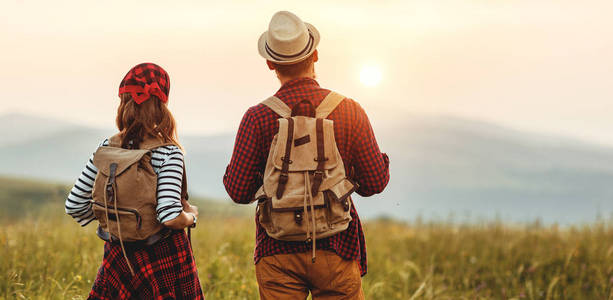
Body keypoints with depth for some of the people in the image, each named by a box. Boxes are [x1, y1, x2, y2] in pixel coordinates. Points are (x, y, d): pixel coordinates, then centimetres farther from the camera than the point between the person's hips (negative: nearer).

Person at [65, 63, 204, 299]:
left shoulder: (107, 147, -3)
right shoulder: (168, 153, -16)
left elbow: (74, 205, 1)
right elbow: (171, 217, -24)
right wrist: (191, 216, -3)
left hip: (118, 253, 4)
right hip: (164, 255, -4)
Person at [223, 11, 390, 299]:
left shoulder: (257, 118, -6)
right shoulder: (350, 111, -4)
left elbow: (238, 192, -4)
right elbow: (376, 183, -1)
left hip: (277, 253, 0)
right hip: (335, 247, 0)